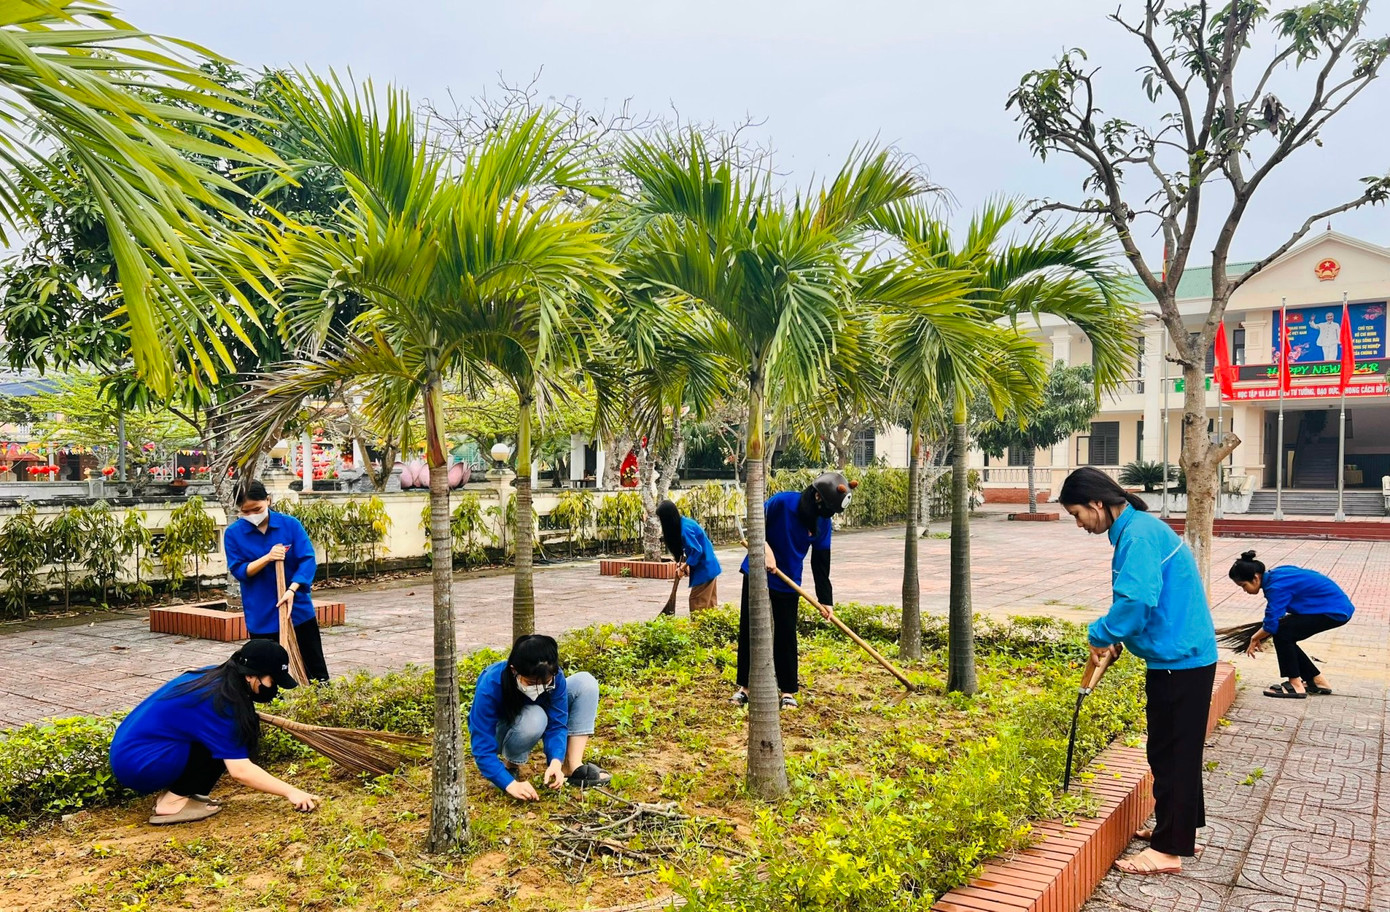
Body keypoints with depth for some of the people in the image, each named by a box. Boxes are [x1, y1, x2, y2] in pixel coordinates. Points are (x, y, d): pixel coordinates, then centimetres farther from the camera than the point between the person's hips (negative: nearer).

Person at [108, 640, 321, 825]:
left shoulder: (214, 677, 2)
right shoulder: (218, 701, -23)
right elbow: (240, 770, -25)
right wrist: (290, 792, -21)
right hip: (138, 764, -9)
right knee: (226, 746, -15)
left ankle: (172, 791, 5)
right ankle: (172, 802, -8)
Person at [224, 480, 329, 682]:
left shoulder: (290, 524, -7)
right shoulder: (233, 533, -5)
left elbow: (308, 559, -13)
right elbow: (239, 571, -7)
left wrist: (292, 590, -26)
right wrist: (267, 558, -22)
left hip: (299, 610, 0)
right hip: (261, 617, 0)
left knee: (315, 667, 11)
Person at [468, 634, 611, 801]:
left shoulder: (554, 677, -26)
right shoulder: (490, 687, -36)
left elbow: (556, 725, -23)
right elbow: (482, 748, -35)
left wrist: (556, 761, -41)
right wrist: (511, 784, -46)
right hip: (499, 733, -4)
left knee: (586, 683, -17)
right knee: (534, 718, -40)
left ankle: (572, 767, -17)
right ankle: (510, 766, -9)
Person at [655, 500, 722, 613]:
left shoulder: (684, 528, -23)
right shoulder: (683, 522, 7)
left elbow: (697, 550, -25)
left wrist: (683, 567, -14)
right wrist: (684, 564, 2)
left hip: (704, 569, -10)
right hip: (709, 566, 10)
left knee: (697, 604, -3)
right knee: (710, 603, 13)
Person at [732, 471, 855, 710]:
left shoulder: (823, 522, -9)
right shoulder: (782, 502, -21)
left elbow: (821, 562, -4)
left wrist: (825, 599, -7)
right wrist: (766, 550, -24)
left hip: (788, 582, 2)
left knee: (786, 635, 3)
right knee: (748, 630, 6)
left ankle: (788, 690, 15)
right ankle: (745, 686, 19)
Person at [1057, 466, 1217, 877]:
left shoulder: (1138, 534, -21)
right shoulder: (1138, 527, 11)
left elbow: (1137, 599, -32)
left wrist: (1102, 635, -16)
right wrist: (1117, 639, 7)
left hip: (1179, 660, -10)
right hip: (1185, 654, 10)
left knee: (1171, 753, -1)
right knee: (1177, 749, 21)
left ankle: (1168, 850, 10)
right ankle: (1180, 830, 35)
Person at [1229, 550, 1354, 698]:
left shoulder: (1276, 586, -25)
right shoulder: (1275, 576, 3)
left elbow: (1272, 624, -23)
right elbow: (1276, 616, 11)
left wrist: (1255, 639, -5)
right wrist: (1260, 638, 3)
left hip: (1335, 610, -10)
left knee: (1282, 631, -15)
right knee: (1284, 638, 7)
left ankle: (1295, 685, -6)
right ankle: (1317, 681, 20)